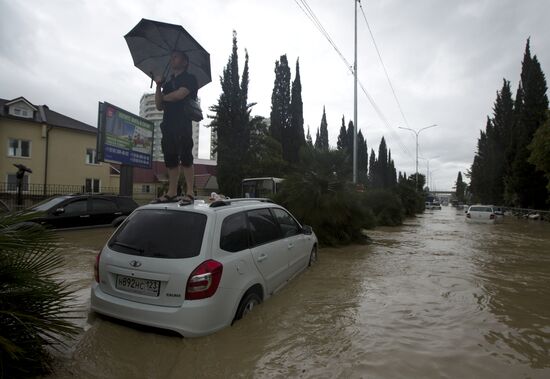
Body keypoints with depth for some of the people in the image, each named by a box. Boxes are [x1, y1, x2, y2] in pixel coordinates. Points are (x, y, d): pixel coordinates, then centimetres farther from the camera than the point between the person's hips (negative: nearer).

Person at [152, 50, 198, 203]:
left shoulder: (189, 78, 6)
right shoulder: (168, 83, 26)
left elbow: (180, 94, -13)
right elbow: (159, 106, 19)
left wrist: (164, 96, 6)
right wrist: (158, 86, 6)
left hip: (183, 124, -7)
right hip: (168, 125, 7)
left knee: (185, 158, -11)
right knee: (170, 160, 4)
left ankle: (190, 192, -10)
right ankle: (172, 193, 7)